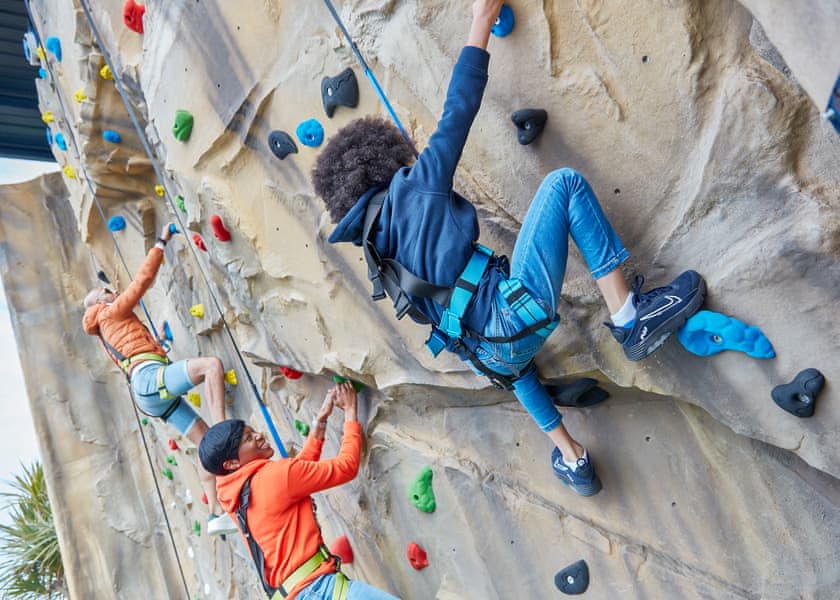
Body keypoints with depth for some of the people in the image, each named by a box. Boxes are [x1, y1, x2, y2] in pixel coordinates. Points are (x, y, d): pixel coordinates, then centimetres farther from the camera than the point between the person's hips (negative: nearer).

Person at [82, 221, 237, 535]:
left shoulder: (107, 332, 33)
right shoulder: (112, 313, 9)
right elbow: (142, 279, 5)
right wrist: (161, 243, 10)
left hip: (153, 396, 9)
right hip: (149, 377, -9)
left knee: (206, 441, 2)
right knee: (211, 363, -29)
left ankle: (216, 514, -1)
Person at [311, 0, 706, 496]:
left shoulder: (377, 247, 19)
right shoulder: (410, 187, -1)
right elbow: (457, 113, -1)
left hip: (487, 350, 8)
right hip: (517, 312, -8)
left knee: (512, 359, 47)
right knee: (564, 182, 1)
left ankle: (571, 460, 44)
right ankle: (630, 319, -4)